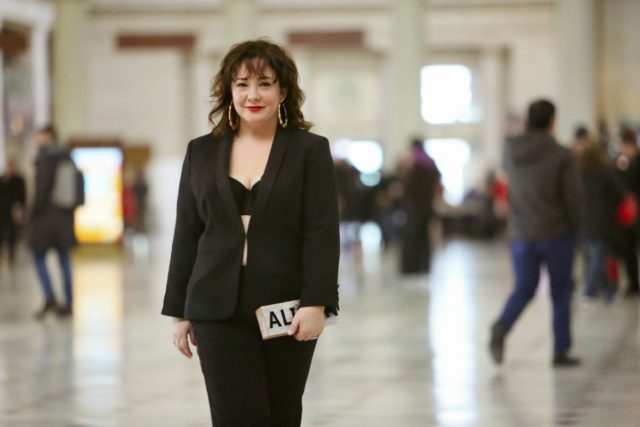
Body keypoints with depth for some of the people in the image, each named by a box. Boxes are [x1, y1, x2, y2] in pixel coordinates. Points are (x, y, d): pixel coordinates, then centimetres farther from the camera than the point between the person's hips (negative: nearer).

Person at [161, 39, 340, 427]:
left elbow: (322, 233, -6)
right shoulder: (201, 153, 9)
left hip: (286, 309, -1)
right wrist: (179, 311, 7)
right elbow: (187, 237, 10)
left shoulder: (311, 151, 1)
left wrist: (316, 303, -16)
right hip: (219, 311, 1)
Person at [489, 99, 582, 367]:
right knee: (561, 292, 11)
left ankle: (502, 326, -17)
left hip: (521, 235, 3)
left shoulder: (511, 151, -1)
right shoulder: (562, 156, -13)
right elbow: (572, 197, -11)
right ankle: (561, 352, 13)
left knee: (524, 289, 12)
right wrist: (573, 228, 6)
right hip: (556, 234, -3)